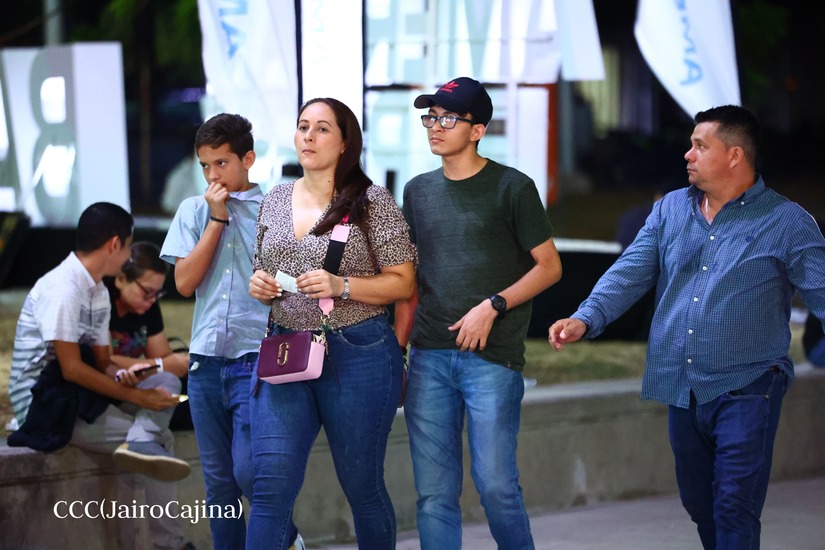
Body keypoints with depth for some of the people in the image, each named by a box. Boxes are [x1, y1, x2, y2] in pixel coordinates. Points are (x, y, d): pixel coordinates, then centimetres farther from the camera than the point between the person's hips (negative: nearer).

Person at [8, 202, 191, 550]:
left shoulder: (98, 291, 11)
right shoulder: (62, 288, -18)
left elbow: (101, 362, 13)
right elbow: (72, 369, -22)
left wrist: (121, 376, -11)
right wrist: (138, 397, -18)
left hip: (81, 395, 9)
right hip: (46, 404, -9)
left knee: (167, 383, -4)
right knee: (160, 440, -14)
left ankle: (142, 442, -27)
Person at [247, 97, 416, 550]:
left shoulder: (371, 201, -3)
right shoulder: (274, 201, 12)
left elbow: (402, 283, -4)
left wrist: (341, 286, -18)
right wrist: (258, 285, 0)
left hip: (358, 355, -4)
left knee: (361, 483, 7)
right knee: (271, 484, -7)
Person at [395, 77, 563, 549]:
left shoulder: (512, 187, -1)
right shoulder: (419, 191, 14)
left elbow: (549, 266, -1)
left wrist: (493, 306, -13)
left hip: (491, 357, -4)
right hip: (429, 357, 4)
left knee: (496, 484, -6)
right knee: (434, 493, 3)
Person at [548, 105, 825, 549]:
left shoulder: (785, 222, -6)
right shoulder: (670, 209, 9)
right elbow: (631, 273, 3)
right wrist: (587, 318, -13)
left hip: (745, 390, -5)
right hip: (682, 391, 5)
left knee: (734, 511, -9)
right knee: (698, 504, 16)